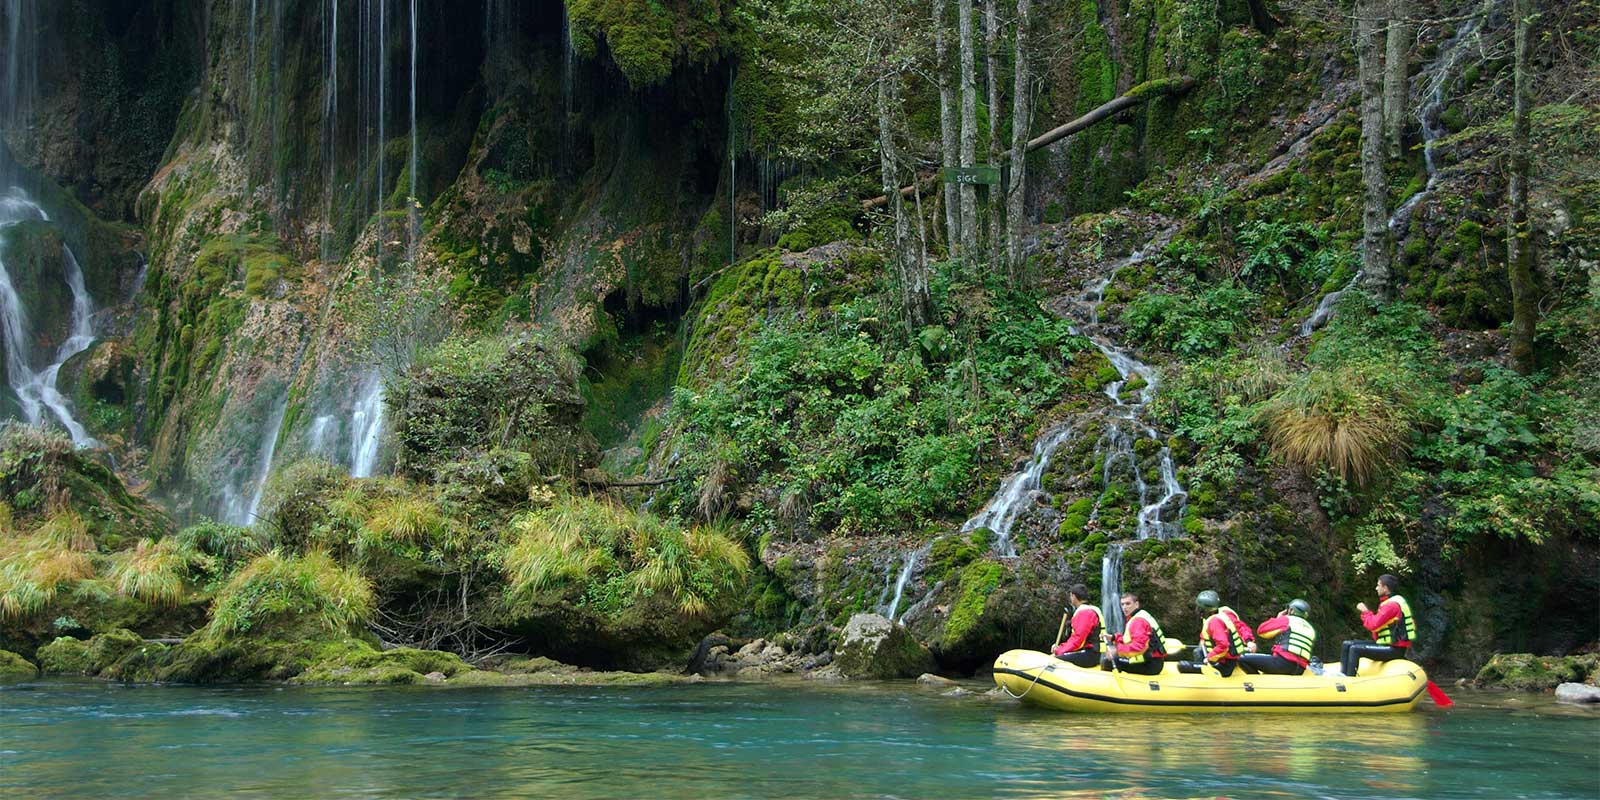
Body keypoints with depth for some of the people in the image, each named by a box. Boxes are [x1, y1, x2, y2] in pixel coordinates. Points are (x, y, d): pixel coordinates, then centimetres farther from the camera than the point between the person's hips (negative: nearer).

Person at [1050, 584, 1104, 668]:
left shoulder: (1084, 612, -12)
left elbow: (1078, 639, -19)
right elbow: (1076, 638, 22)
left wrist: (1059, 651, -13)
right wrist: (1060, 647, 9)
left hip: (1088, 656, -11)